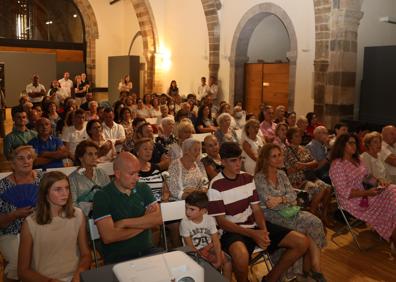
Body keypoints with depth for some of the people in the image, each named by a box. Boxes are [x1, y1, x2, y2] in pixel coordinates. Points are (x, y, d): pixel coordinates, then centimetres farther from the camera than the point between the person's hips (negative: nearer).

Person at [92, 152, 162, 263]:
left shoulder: (143, 188, 10)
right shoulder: (102, 196, -6)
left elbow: (158, 218, -3)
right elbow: (108, 237, -15)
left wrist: (124, 223, -12)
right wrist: (144, 223, -5)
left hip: (147, 250, 5)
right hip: (117, 257, -4)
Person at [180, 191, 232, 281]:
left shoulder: (210, 220, -11)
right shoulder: (185, 222, -18)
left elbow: (216, 242, -12)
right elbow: (190, 247, -15)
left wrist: (219, 260, -22)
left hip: (209, 248, 3)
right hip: (194, 253, -2)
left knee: (227, 262, -14)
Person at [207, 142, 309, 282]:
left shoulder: (248, 178, 7)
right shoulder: (216, 186, -12)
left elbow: (256, 209, 7)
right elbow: (221, 222, -13)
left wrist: (263, 230, -13)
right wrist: (252, 234, -21)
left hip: (255, 226, 6)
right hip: (232, 231, -6)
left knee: (302, 242, -4)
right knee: (241, 255, -42)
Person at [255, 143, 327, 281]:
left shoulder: (281, 174, 11)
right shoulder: (259, 178, -11)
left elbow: (293, 195, 1)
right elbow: (269, 204, -17)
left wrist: (280, 199, -19)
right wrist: (287, 200, -12)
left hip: (287, 211, 7)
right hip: (271, 216, -6)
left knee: (315, 223, -18)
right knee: (307, 226, -21)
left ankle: (308, 268, -12)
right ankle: (313, 269, -3)